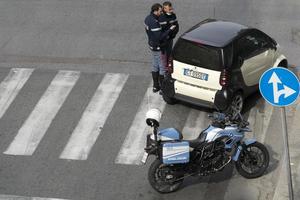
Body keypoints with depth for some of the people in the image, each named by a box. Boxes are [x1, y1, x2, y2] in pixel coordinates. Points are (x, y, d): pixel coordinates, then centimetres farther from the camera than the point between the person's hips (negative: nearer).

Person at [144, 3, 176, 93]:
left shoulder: (148, 18, 0)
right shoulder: (154, 22, -30)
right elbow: (160, 37, -30)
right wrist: (170, 30, -24)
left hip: (152, 44, 10)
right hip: (158, 47, -10)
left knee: (155, 65, 20)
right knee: (163, 67, 3)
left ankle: (155, 86, 31)